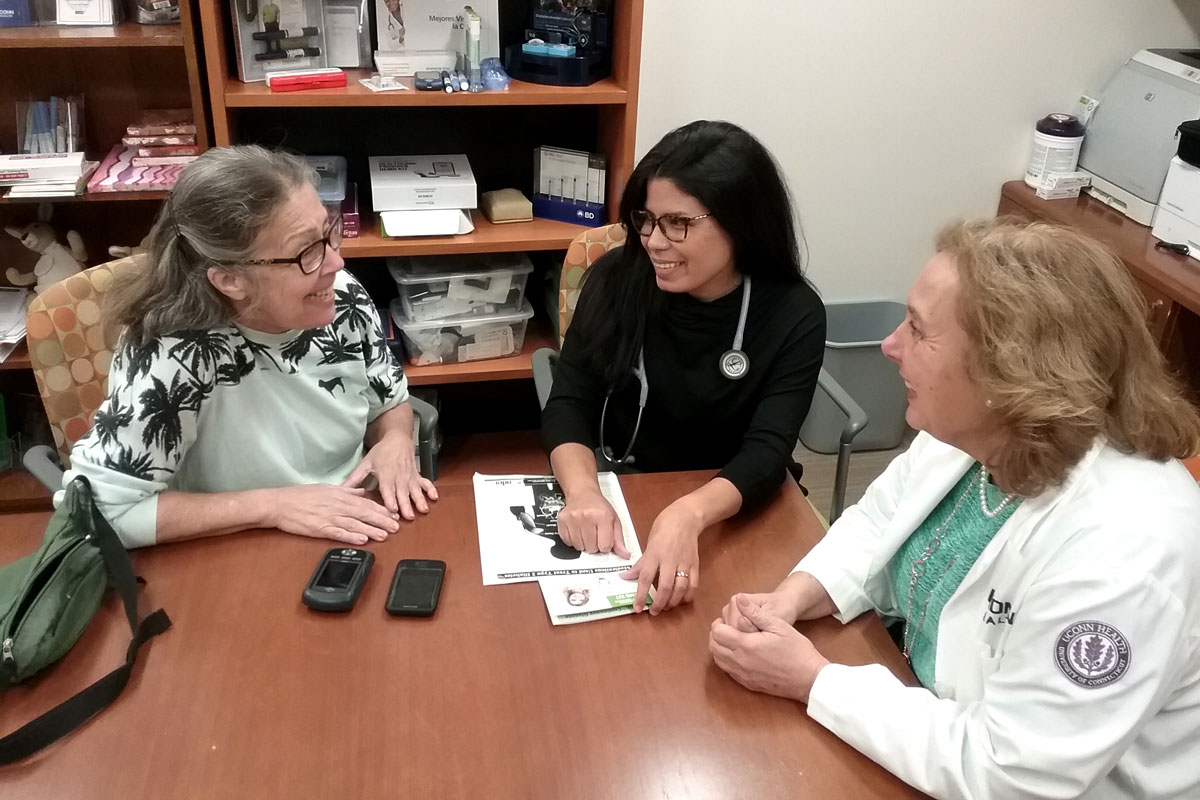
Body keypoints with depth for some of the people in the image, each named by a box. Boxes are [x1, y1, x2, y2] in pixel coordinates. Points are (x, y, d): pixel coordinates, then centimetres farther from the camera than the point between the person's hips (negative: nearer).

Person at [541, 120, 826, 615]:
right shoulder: (616, 280, -9)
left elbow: (767, 452, -22)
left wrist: (687, 515, -42)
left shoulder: (793, 316, -14)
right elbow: (568, 404, -11)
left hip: (729, 511, 0)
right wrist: (584, 493, -32)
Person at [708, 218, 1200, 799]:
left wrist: (812, 680, -23)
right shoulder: (964, 433, -11)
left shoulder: (1121, 551, -34)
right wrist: (787, 602, -14)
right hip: (933, 714, 6)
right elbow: (876, 525, 4)